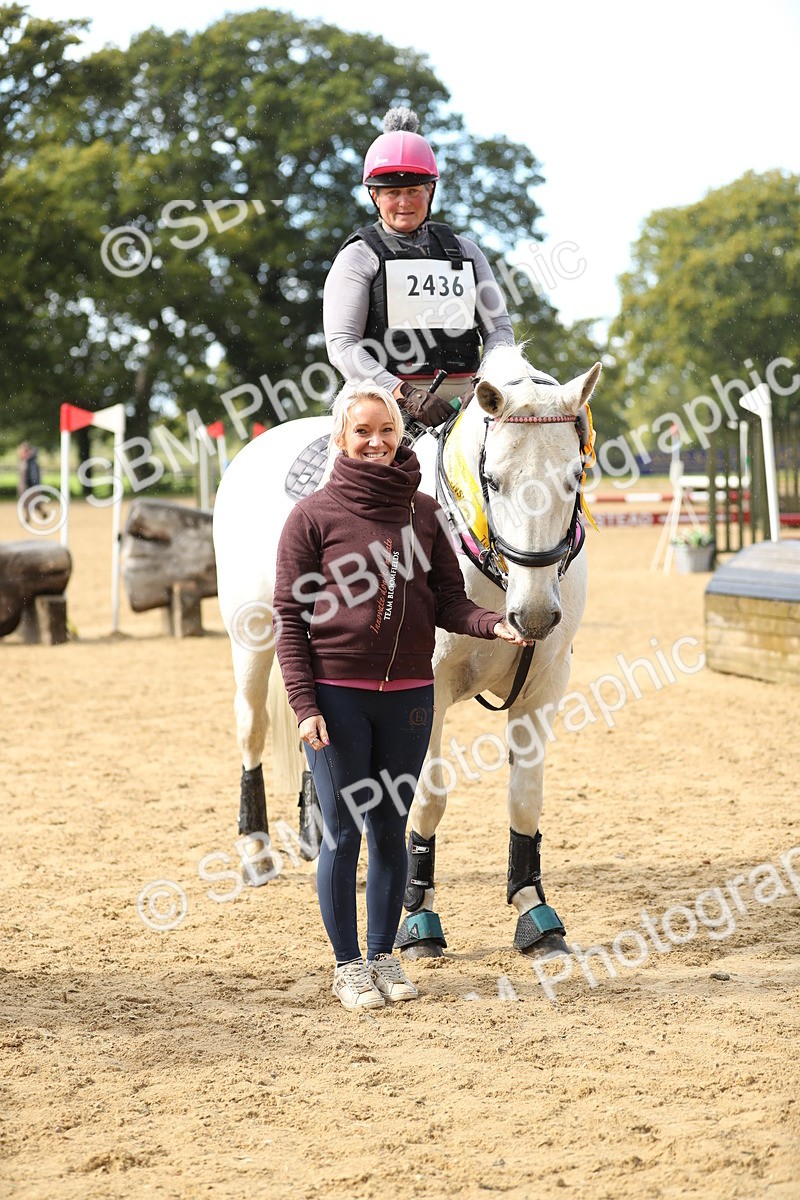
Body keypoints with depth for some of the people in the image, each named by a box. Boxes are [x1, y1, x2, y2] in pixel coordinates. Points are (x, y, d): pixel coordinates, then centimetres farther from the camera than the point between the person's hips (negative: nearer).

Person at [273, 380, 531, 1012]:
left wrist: (496, 624, -15)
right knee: (343, 830, 3)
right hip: (337, 693, -3)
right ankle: (348, 964, 16)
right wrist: (304, 704, -12)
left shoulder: (423, 511, 6)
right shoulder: (314, 515, -4)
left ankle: (383, 955, 24)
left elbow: (449, 603, 6)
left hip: (408, 694, 3)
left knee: (392, 829, 11)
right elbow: (289, 618, -4)